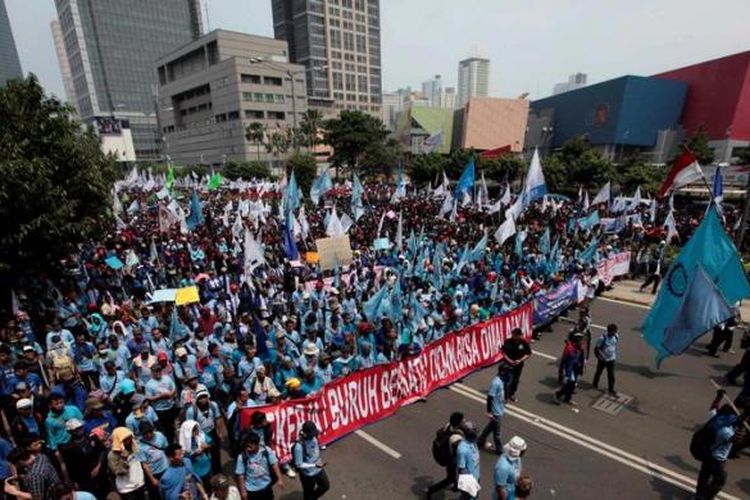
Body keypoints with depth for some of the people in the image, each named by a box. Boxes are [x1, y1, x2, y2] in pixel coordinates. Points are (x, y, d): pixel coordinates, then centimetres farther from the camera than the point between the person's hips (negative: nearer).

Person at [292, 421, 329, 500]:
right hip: (308, 474, -7)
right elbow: (299, 465, -26)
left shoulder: (313, 438, -12)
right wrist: (315, 465, -30)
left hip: (319, 470, 7)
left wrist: (319, 460, 4)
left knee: (326, 486, 25)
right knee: (308, 493, 18)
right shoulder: (299, 446, -33)